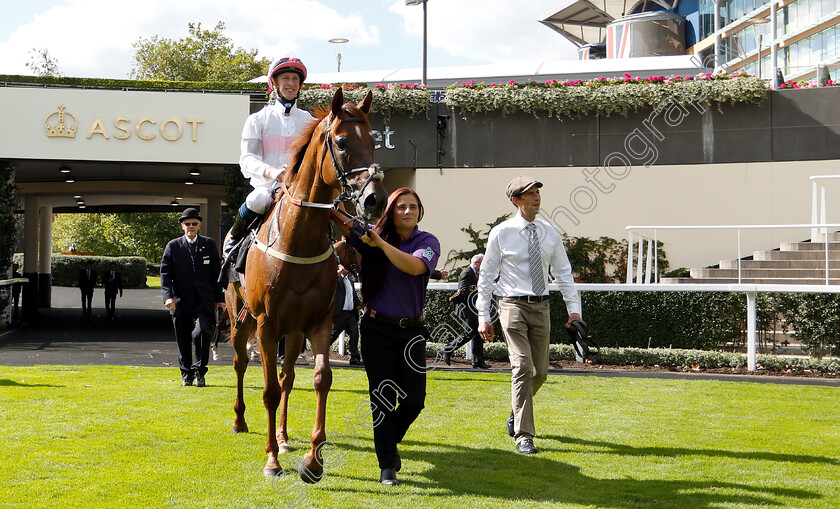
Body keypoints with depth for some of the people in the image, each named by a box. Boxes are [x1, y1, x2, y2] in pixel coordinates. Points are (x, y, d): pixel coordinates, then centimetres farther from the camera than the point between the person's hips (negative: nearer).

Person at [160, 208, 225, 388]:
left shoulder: (209, 244, 8)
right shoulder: (173, 246, 5)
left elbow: (216, 272, 10)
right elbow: (165, 273, -1)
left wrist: (219, 298, 6)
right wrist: (168, 296, -15)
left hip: (204, 300, -1)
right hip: (181, 301, 1)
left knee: (201, 332, -19)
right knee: (183, 340, 7)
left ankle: (199, 372, -3)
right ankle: (186, 375, 22)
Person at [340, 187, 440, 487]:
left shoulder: (428, 242, -2)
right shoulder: (372, 237, 2)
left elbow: (415, 266, -22)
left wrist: (381, 244, -29)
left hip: (411, 330, 1)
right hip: (377, 329, -1)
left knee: (414, 399, -1)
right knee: (383, 395, -2)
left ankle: (390, 438, 30)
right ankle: (388, 466, 11)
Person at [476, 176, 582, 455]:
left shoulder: (550, 233, 7)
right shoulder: (501, 233, -3)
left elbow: (564, 273, 13)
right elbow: (486, 275, 2)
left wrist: (573, 308, 2)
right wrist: (483, 317, -2)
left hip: (541, 307, 4)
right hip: (513, 306, -4)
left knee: (540, 372, 8)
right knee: (522, 367, -15)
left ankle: (516, 414, 36)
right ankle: (523, 435, -8)